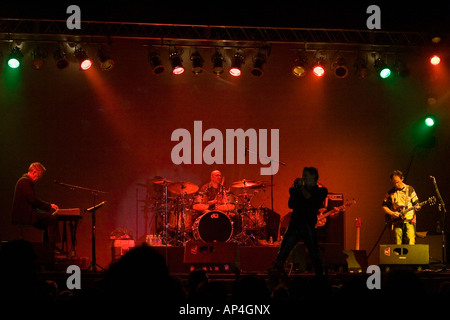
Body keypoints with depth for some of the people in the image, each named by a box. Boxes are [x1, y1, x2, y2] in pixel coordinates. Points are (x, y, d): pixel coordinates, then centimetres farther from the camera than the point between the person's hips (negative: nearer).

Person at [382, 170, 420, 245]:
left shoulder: (410, 189, 7)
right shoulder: (391, 192, 9)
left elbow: (416, 203, 9)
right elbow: (383, 206, 10)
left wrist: (417, 207, -14)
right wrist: (392, 213, -5)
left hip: (409, 221, -1)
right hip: (397, 221, 1)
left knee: (411, 243, -13)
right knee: (398, 244, -4)